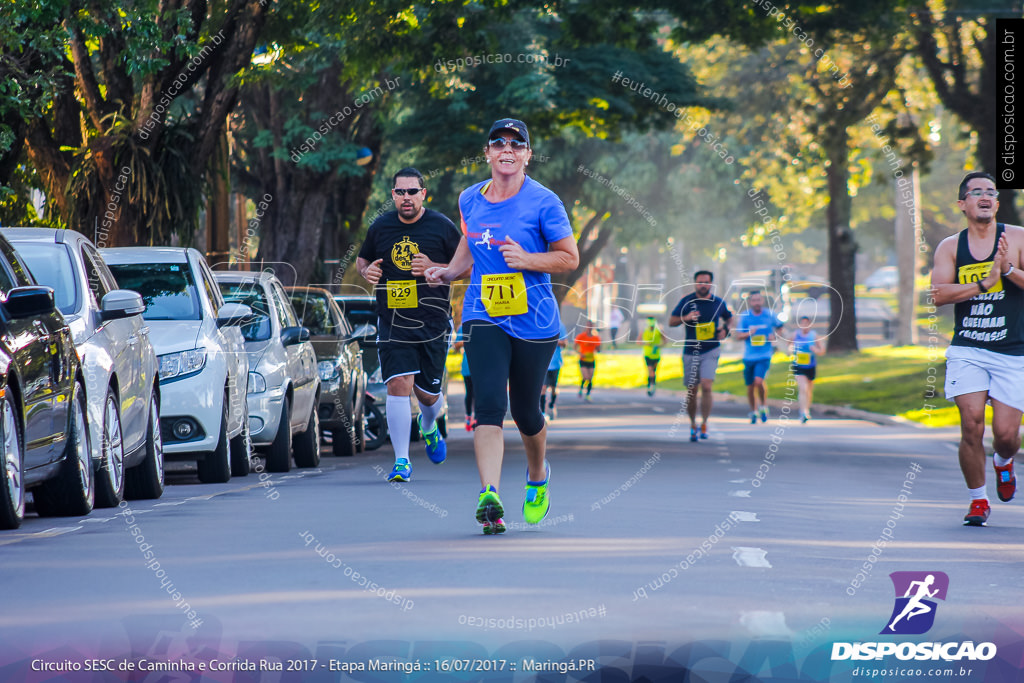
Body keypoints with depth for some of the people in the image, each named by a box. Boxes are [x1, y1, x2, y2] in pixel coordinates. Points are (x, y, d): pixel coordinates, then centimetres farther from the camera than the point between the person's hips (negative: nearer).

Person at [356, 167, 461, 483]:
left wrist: (434, 268, -14)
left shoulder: (442, 226, -1)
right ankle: (401, 462, -10)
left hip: (433, 323, 0)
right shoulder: (380, 227, 5)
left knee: (427, 393, 7)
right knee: (399, 384, -14)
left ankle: (428, 427, 45)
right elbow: (362, 259, 22)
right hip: (392, 323, 1)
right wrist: (366, 271, -2)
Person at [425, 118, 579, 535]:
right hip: (484, 318, 2)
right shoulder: (469, 200, 7)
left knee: (524, 410, 9)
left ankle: (538, 477, 41)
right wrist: (449, 272, 10)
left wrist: (526, 259, -19)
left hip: (534, 321, -2)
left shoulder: (543, 202, -6)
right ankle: (489, 497, -27)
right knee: (489, 404, -17)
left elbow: (570, 257, -4)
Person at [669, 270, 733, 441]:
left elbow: (729, 318, 23)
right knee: (691, 391, 7)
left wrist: (725, 330, 2)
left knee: (706, 386, -17)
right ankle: (693, 425, 24)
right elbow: (671, 322, 0)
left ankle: (704, 424, -6)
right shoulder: (687, 301, 0)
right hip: (690, 352, 1)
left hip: (711, 351, -1)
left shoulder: (719, 303, 4)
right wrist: (686, 318, -18)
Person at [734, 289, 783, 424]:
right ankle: (753, 412, 30)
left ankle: (764, 406, 0)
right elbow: (738, 336, 0)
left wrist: (774, 335, -2)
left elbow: (779, 326, 17)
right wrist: (748, 334, -20)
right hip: (749, 356, 2)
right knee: (750, 386, 9)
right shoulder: (744, 316, -1)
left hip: (764, 356, -2)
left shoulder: (770, 315, -1)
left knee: (759, 381, -23)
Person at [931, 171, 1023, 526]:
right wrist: (985, 283, -17)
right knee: (972, 425, -13)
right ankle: (978, 499, 4)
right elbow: (939, 294, -8)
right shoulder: (950, 247, 6)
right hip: (967, 350, 0)